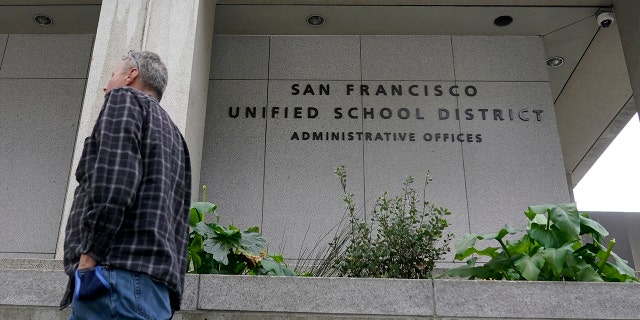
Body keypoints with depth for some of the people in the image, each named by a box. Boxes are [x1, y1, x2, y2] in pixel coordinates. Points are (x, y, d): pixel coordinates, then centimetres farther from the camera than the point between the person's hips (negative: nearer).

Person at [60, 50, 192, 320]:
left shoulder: (125, 98, 8)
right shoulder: (173, 135, 31)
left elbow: (115, 176, -12)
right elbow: (179, 221, 22)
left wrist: (90, 254, -15)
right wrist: (169, 290, 17)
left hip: (120, 269, -8)